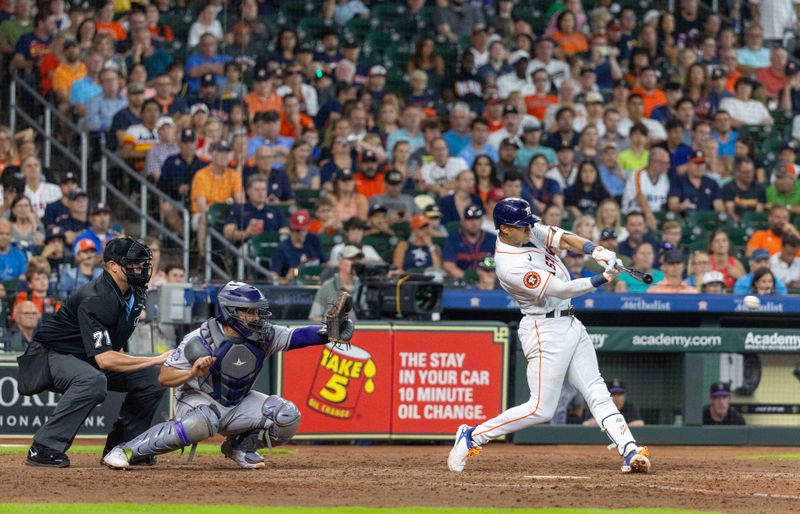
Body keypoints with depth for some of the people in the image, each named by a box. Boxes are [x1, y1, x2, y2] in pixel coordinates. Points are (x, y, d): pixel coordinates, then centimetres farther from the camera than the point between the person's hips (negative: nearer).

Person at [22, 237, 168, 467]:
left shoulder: (134, 294, -1)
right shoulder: (95, 300, -31)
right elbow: (104, 360, -39)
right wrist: (156, 360, -37)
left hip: (90, 360, 9)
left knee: (151, 378, 0)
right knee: (93, 380, -39)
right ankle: (43, 448, -34)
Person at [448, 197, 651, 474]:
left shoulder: (530, 232, 3)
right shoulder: (509, 265, -23)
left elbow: (563, 239, -7)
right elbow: (560, 289, -24)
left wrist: (595, 250, -26)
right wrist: (602, 279, -27)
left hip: (570, 324, 9)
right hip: (546, 330, -9)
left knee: (597, 392, 1)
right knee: (541, 409, -8)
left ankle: (630, 452, -4)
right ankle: (472, 436, 3)